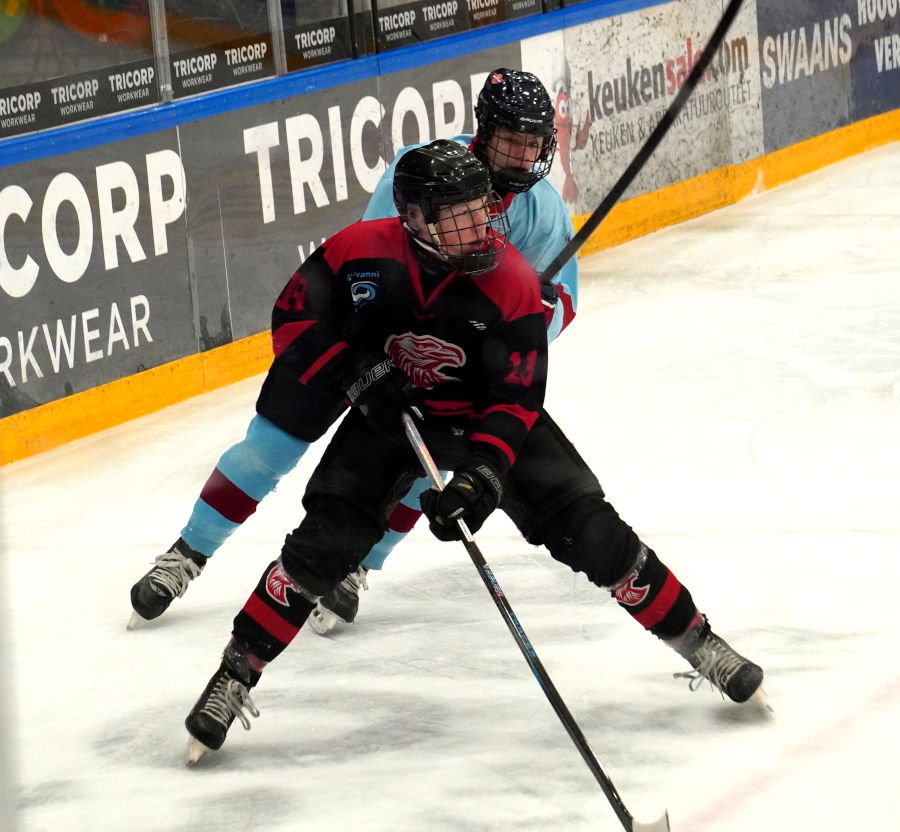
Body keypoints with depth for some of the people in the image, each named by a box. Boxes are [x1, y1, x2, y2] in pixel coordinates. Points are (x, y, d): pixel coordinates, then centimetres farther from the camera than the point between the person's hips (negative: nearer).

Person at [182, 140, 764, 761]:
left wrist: (483, 474, -35)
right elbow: (296, 320, -10)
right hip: (391, 411, 0)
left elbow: (516, 398, -21)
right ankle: (236, 676, -1)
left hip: (490, 421, 0)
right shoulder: (360, 254, -22)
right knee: (324, 543, -15)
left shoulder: (511, 283, -23)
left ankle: (696, 643, 8)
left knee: (591, 533, -9)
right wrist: (360, 373, -24)